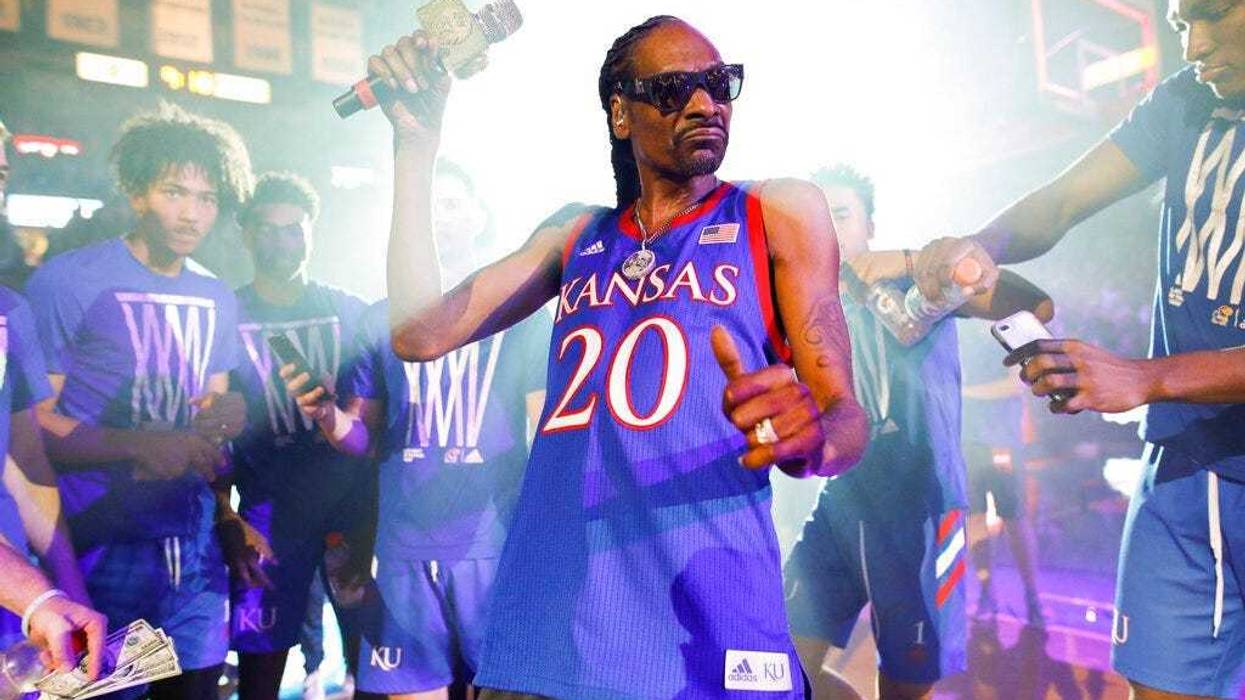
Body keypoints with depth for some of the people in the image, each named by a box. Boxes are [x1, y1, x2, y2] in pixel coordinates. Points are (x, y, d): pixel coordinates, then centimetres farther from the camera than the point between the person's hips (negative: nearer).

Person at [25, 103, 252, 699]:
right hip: (101, 549, -5)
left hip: (195, 545, 5)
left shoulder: (218, 300, 11)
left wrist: (226, 418, -3)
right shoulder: (67, 280, -7)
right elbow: (30, 424, -10)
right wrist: (142, 445, -22)